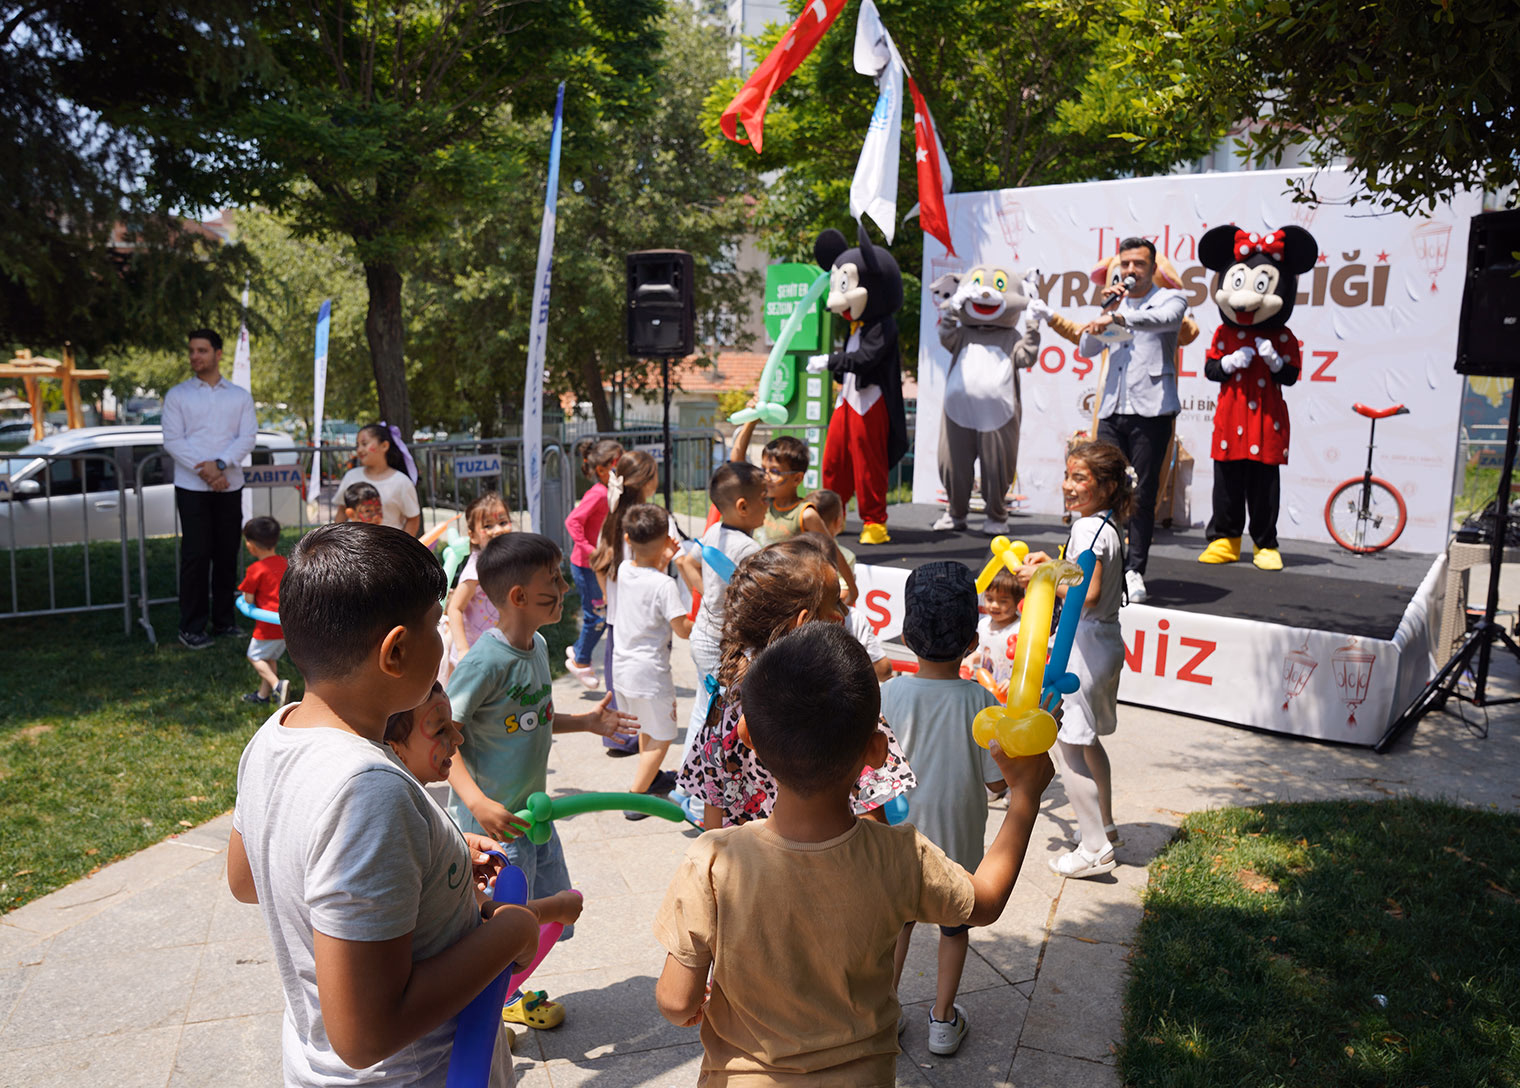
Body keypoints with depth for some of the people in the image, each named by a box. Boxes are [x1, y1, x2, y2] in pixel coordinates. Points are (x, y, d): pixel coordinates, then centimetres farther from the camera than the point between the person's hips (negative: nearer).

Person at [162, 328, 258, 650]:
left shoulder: (240, 396, 10)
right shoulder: (177, 395, 5)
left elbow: (248, 437, 0)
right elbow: (172, 441, -2)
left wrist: (220, 465, -15)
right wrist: (203, 469, -14)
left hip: (230, 486, 2)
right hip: (192, 487, -2)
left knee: (227, 554, 6)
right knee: (195, 555, -4)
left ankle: (224, 620, 16)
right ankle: (191, 627, 2)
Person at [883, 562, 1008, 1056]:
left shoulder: (890, 694, -18)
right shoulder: (980, 701, -20)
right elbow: (997, 782, -13)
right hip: (958, 842, -1)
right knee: (955, 925, 22)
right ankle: (943, 1020, 34)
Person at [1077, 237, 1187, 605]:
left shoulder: (1171, 298, 7)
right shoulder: (1118, 304, 22)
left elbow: (1165, 319, -17)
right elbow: (1087, 349, 14)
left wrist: (1115, 317, -29)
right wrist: (1103, 309, 3)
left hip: (1151, 411, -4)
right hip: (1112, 410, 5)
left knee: (1142, 495, -4)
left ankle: (1134, 571, 1)